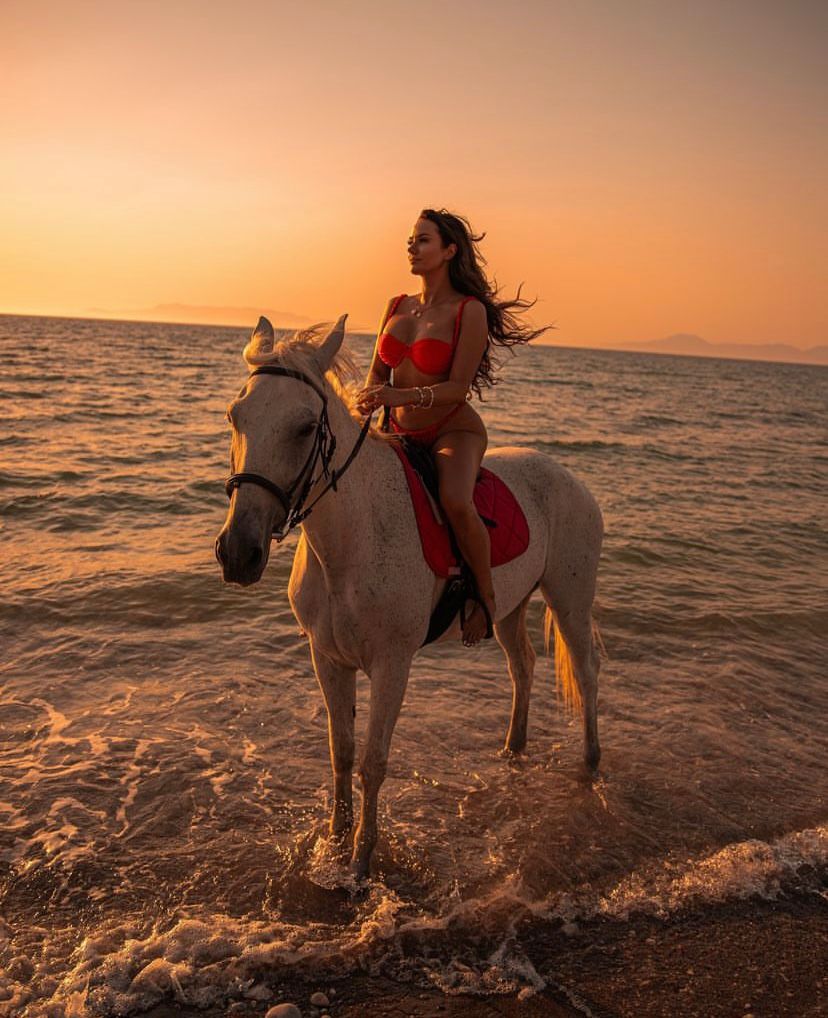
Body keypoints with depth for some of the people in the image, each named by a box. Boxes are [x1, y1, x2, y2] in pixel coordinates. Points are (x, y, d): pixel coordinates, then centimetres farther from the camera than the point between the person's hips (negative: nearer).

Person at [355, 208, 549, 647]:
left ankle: (486, 594, -11)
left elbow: (457, 387, -18)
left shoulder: (470, 311, -11)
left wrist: (400, 395, -31)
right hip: (400, 433, 7)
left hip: (454, 431, -7)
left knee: (456, 502, -36)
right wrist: (366, 403, -12)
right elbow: (378, 371, 11)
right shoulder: (397, 306, 7)